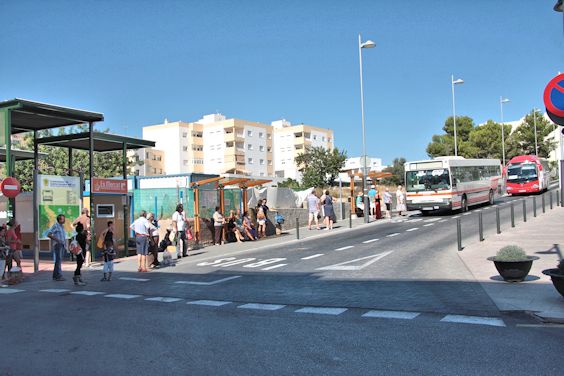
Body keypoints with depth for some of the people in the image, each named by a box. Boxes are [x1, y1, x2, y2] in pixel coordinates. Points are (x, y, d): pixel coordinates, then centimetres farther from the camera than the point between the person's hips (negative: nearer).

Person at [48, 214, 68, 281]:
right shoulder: (55, 226, -6)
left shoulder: (62, 226, 19)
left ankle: (55, 276, 13)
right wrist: (57, 240, -20)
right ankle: (59, 276, -17)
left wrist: (65, 246, 15)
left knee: (58, 261, 9)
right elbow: (49, 235, -13)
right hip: (57, 245, -8)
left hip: (62, 245, 8)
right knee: (58, 260, -13)